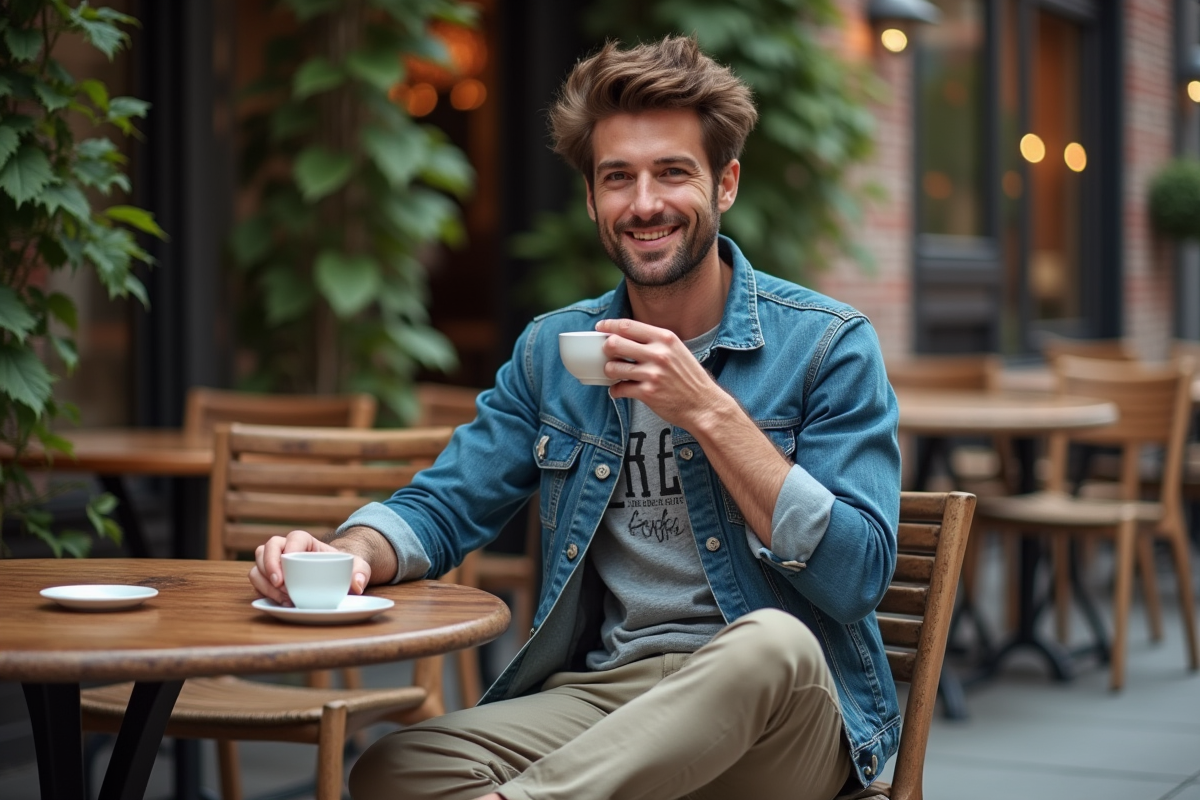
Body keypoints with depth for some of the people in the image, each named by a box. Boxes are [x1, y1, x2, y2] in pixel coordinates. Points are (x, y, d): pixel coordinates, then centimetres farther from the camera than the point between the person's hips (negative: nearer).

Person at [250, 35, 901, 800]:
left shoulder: (827, 344, -2)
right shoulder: (551, 350, 12)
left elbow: (858, 577, -11)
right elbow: (442, 507, 10)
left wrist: (709, 412, -17)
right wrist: (350, 553, -13)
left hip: (778, 713, -2)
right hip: (596, 698, 2)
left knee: (771, 643, -39)